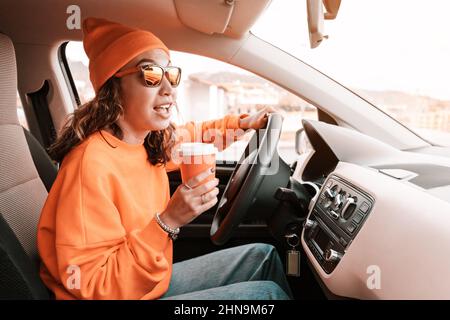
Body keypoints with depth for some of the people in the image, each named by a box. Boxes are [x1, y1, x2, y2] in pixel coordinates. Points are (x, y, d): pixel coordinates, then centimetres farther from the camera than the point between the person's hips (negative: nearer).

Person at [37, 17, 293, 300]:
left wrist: (243, 122, 9)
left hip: (155, 280, 8)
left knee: (263, 256, 10)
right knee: (268, 292, -8)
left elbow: (192, 136, 19)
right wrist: (168, 221, -35)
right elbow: (90, 285, -27)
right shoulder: (93, 162, -29)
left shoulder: (154, 141, -5)